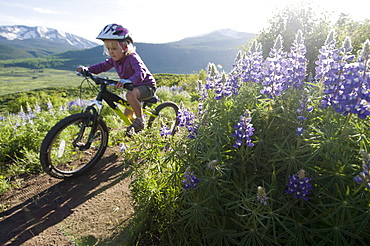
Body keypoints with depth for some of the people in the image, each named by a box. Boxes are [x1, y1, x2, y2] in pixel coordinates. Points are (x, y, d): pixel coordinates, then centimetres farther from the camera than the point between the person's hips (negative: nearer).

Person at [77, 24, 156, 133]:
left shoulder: (132, 58, -26)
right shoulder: (115, 59, -2)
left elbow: (141, 73, -41)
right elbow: (103, 66, 8)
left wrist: (128, 81, -59)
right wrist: (87, 69, -8)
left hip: (147, 85, -8)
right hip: (134, 87, 8)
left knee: (130, 95, -38)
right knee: (127, 116, 10)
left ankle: (140, 120, -21)